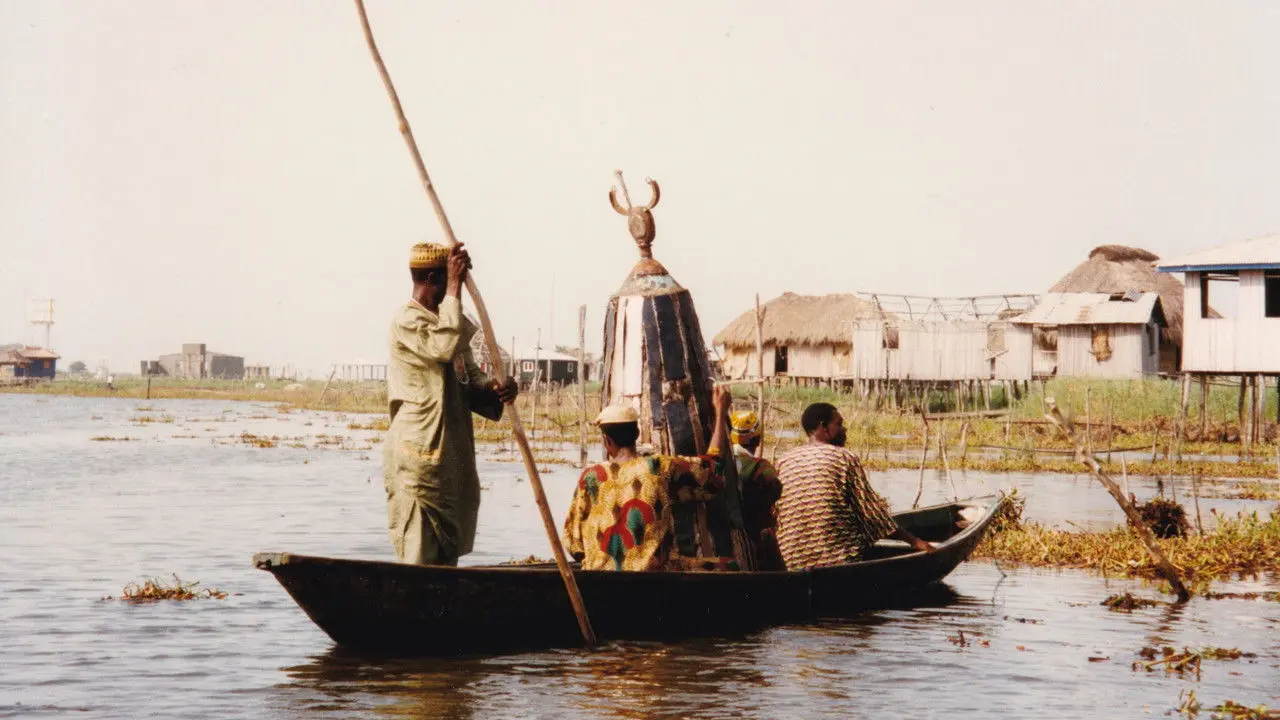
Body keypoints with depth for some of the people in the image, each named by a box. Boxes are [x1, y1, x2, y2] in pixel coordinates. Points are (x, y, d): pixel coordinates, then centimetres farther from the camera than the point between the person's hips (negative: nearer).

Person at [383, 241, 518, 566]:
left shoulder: (442, 319, 19)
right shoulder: (407, 321, -10)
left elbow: (469, 380, 17)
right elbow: (446, 345, -30)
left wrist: (492, 389, -6)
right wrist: (454, 286, -24)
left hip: (452, 459, 9)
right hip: (418, 458, -9)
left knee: (446, 556, 10)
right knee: (420, 556, -10)